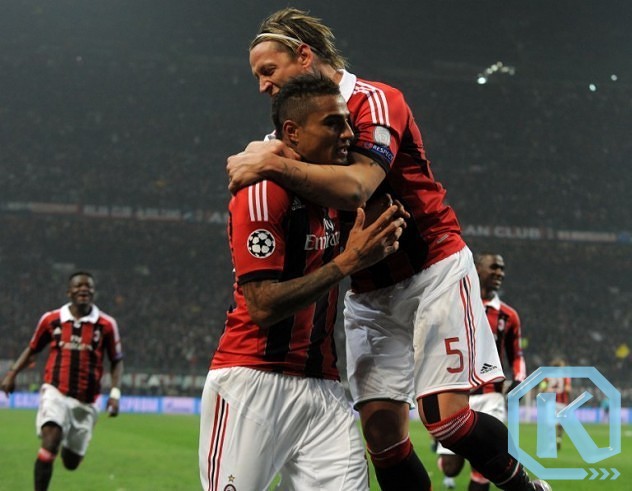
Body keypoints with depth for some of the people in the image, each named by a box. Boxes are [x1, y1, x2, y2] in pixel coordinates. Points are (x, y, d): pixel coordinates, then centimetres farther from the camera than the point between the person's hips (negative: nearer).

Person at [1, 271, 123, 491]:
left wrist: (115, 393, -4)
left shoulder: (106, 324, -1)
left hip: (86, 401, 1)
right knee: (51, 439, -27)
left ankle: (70, 445, 48)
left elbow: (116, 361, 8)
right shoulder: (51, 319, 1)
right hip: (55, 392, -1)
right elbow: (32, 349, 15)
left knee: (71, 463, 9)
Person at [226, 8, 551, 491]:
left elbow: (357, 187, -30)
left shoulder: (375, 101, -13)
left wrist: (274, 165, -36)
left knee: (446, 416, -15)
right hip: (369, 294, 7)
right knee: (381, 429, -4)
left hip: (432, 271, -7)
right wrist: (263, 157, -19)